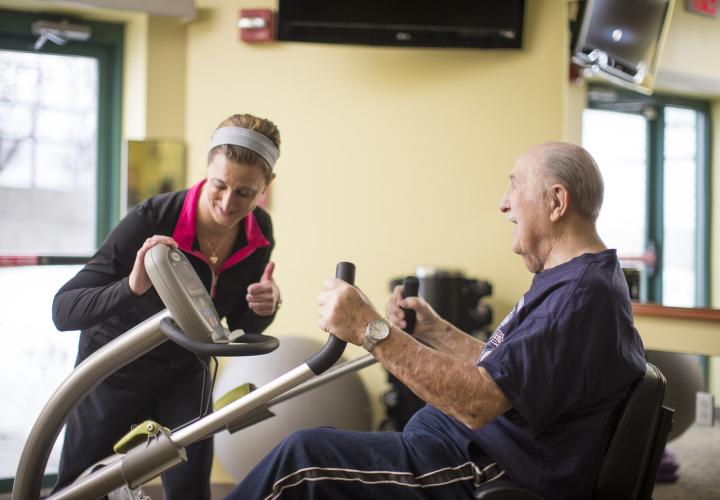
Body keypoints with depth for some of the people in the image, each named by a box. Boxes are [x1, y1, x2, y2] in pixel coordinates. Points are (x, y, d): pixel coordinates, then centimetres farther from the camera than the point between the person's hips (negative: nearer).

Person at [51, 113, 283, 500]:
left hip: (183, 373, 4)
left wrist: (264, 307, -24)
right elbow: (63, 310, -31)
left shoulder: (258, 232, -14)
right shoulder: (153, 220, -29)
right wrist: (132, 287, -49)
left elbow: (240, 326, -2)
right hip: (115, 371, -3)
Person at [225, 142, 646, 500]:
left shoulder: (582, 294, -22)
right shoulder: (575, 279, 15)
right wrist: (435, 331, 12)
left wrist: (372, 330, -28)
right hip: (478, 444, 11)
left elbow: (479, 402, -31)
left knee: (303, 456, -17)